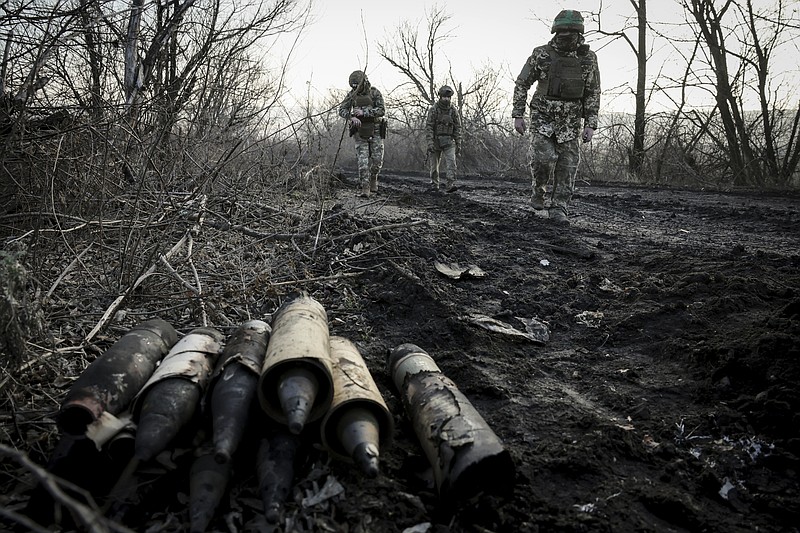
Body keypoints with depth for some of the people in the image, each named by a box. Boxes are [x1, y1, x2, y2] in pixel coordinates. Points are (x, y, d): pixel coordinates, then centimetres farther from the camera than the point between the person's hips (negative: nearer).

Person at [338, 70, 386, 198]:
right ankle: (365, 188, -6)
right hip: (360, 132, 1)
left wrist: (363, 112, -26)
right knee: (363, 161, -8)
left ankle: (373, 177, 28)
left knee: (377, 160, -1)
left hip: (375, 131, -1)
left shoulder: (375, 93, -7)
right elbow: (342, 110, -5)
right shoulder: (352, 94, 0)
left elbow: (381, 111, -18)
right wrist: (352, 117, -25)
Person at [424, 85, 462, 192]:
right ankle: (434, 184, 24)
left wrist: (459, 144, 0)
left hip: (449, 141, 1)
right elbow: (428, 127, -11)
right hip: (435, 140, -1)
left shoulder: (454, 110, 1)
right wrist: (430, 142, -21)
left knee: (451, 162, -16)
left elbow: (458, 127, 4)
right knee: (434, 164, 7)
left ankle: (450, 185, -21)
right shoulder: (433, 109, -6)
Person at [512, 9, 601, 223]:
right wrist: (518, 115, -5)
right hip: (543, 117, -2)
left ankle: (558, 208, 7)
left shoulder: (588, 59, 0)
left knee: (567, 164, -3)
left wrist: (590, 125, -3)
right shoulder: (541, 54, -6)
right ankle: (538, 190, 11)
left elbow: (593, 94, 4)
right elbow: (521, 84, 0)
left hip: (570, 121, 2)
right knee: (543, 157, -18)